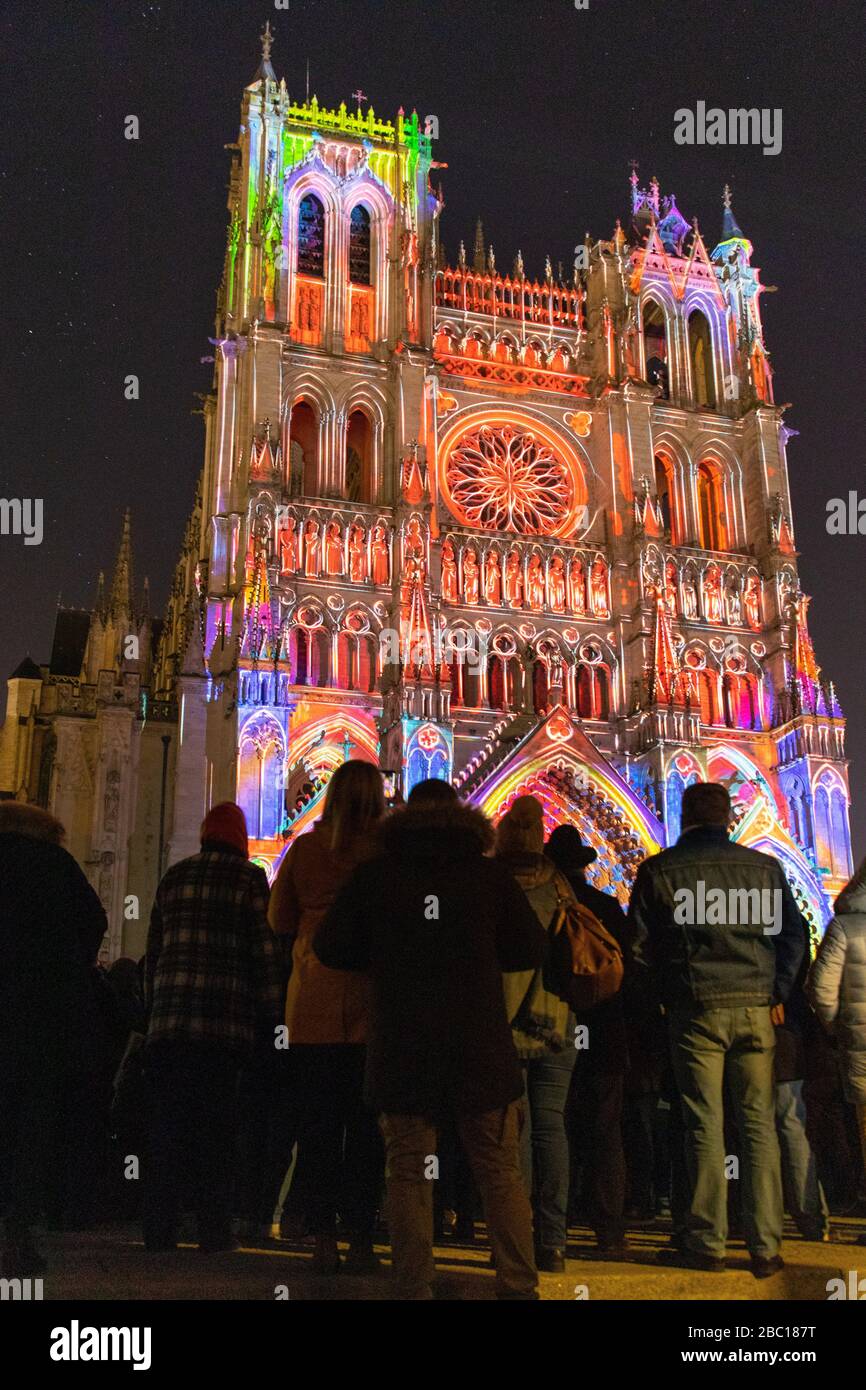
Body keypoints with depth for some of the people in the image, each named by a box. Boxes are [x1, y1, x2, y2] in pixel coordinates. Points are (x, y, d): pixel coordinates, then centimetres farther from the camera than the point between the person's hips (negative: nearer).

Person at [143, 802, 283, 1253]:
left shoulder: (174, 877, 15)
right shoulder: (249, 878, 1)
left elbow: (154, 950, 17)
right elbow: (265, 949, -3)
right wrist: (271, 1015, 1)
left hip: (169, 1017, 4)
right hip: (225, 1020, -4)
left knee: (167, 1122, 8)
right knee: (216, 1126, 2)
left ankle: (159, 1229, 10)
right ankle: (214, 1230, 4)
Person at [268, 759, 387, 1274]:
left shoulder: (305, 848, 1)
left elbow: (280, 919, 9)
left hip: (313, 1004, 2)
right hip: (369, 1001, -1)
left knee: (317, 1125, 9)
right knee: (365, 1126, 6)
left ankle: (324, 1240, 11)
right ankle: (360, 1241, 8)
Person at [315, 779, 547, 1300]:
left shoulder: (374, 874, 3)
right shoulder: (490, 873, 2)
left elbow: (330, 949, 4)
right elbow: (532, 950, 2)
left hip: (400, 1046, 0)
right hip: (481, 1043, 0)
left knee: (409, 1174, 7)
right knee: (501, 1172, 7)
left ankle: (415, 1287, 8)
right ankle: (520, 1285, 8)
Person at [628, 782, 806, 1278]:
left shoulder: (659, 870, 0)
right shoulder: (765, 867, 6)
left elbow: (640, 945, 3)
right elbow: (794, 935, 8)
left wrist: (665, 996, 14)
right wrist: (775, 995, 12)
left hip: (696, 1011, -2)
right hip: (755, 1009, 2)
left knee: (705, 1129, 4)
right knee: (760, 1125, 6)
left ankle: (708, 1245, 9)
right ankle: (766, 1247, 9)